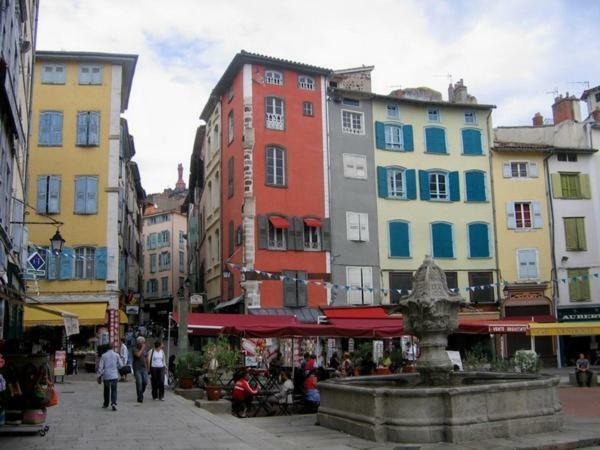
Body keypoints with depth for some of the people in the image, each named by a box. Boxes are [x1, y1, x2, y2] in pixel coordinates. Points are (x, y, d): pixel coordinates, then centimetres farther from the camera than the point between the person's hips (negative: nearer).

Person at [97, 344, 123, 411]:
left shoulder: (103, 355, -3)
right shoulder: (116, 355, -2)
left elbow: (100, 367, -3)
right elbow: (120, 365, 1)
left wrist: (99, 376, 5)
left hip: (106, 376, 1)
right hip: (114, 375, -1)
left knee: (106, 390, 19)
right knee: (114, 390, 3)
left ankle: (106, 404, 30)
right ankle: (113, 403, -16)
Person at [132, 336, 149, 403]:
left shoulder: (145, 350, 14)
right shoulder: (135, 350, -4)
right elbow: (138, 355, -26)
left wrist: (147, 369, 17)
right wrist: (142, 348, -16)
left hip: (144, 369, 5)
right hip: (137, 369, -5)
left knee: (145, 382, -4)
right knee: (139, 383, -9)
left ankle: (141, 393, 21)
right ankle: (140, 397, 0)